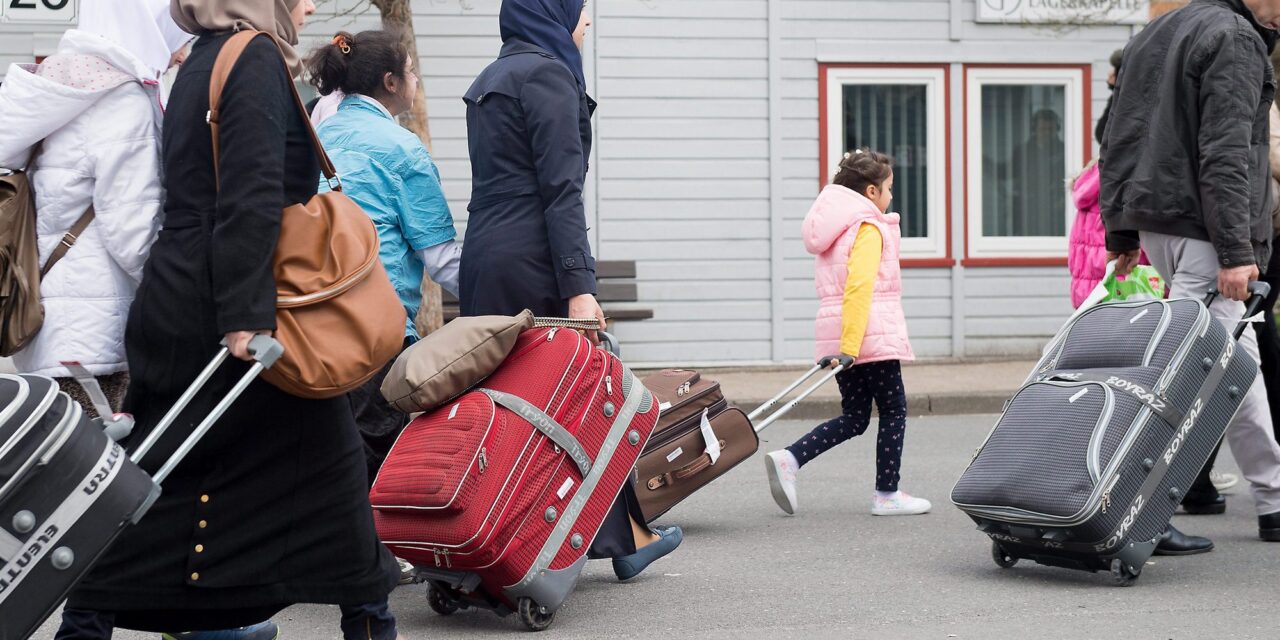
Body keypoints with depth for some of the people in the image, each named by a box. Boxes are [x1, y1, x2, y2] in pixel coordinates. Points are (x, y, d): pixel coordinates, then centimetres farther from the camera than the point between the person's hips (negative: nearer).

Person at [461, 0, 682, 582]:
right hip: (532, 264, -9)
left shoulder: (490, 81, 20)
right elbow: (561, 191, -17)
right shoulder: (547, 74, -8)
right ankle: (624, 537, 11)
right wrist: (579, 287, -21)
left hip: (482, 262, 9)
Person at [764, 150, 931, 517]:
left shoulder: (839, 227, 20)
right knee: (894, 412, 4)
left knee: (854, 419, 11)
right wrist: (850, 345, -26)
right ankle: (887, 496, 8)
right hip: (871, 336, -9)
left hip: (839, 337, 9)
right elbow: (859, 286, -21)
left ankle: (789, 459, -6)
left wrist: (845, 345, 18)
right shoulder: (869, 229, -10)